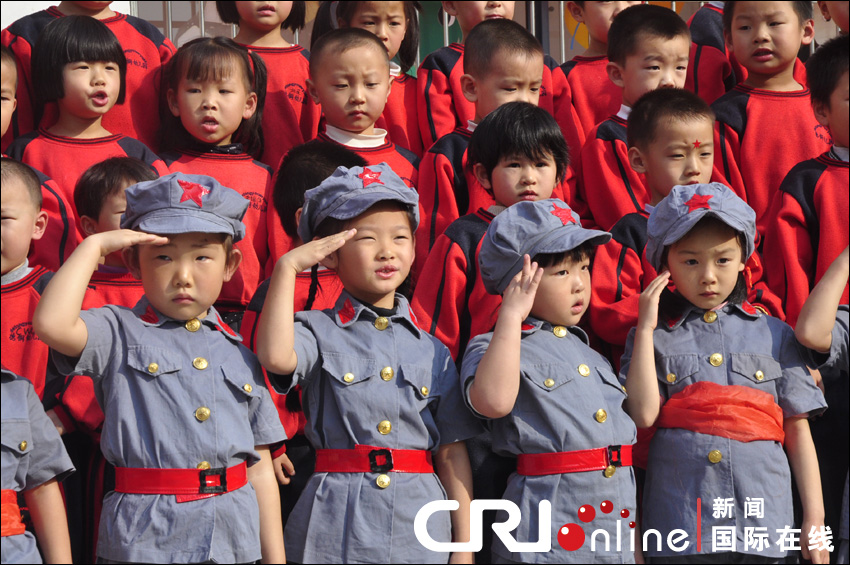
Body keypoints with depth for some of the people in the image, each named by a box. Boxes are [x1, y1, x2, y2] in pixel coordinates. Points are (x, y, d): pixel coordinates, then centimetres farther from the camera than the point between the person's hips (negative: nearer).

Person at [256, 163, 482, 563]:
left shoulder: (432, 351, 10)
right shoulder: (318, 331, 2)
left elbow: (452, 454, 10)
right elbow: (275, 356, -23)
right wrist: (288, 266, -15)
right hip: (333, 530, -3)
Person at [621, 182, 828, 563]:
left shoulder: (775, 335, 11)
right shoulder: (653, 336, 9)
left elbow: (798, 432, 10)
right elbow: (643, 413, -7)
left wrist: (814, 520, 5)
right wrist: (646, 327, -4)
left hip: (762, 521, 1)